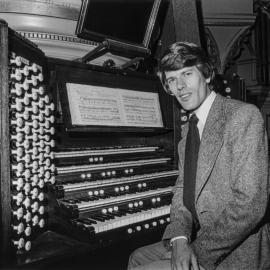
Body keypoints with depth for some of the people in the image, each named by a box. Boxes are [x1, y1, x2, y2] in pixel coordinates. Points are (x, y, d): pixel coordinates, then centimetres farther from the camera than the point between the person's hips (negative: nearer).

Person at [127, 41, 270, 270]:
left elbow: (250, 205, -24)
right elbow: (182, 189, 5)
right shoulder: (188, 130, 8)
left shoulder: (244, 115, -17)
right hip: (198, 240, 7)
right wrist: (180, 238, -12)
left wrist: (198, 251, -17)